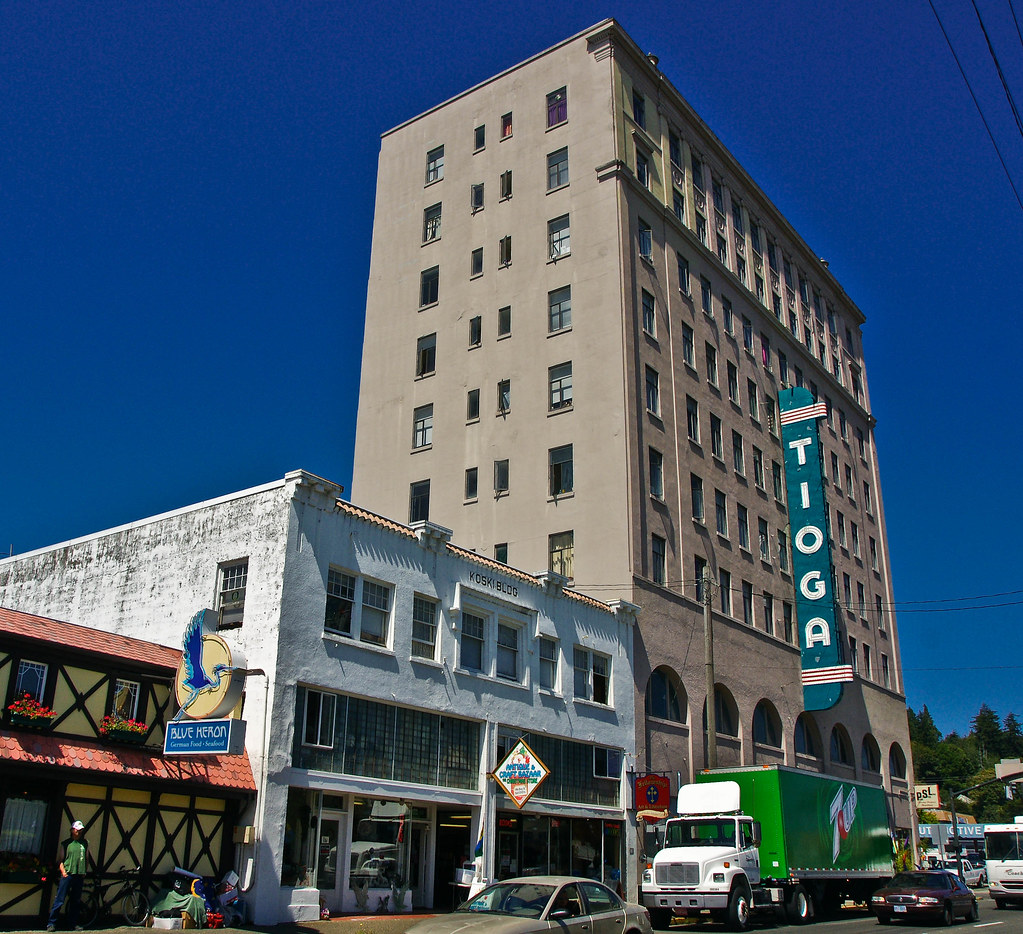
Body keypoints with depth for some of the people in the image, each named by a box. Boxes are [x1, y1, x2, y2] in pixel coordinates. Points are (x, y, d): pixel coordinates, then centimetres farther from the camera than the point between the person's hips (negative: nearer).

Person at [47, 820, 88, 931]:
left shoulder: (84, 843, 14)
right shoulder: (67, 843, 5)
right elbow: (61, 859, 5)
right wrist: (63, 871, -8)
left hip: (79, 876, 3)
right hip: (67, 875, -3)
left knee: (76, 901, 7)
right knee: (60, 900, -6)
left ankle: (73, 923, 15)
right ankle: (51, 923, 0)